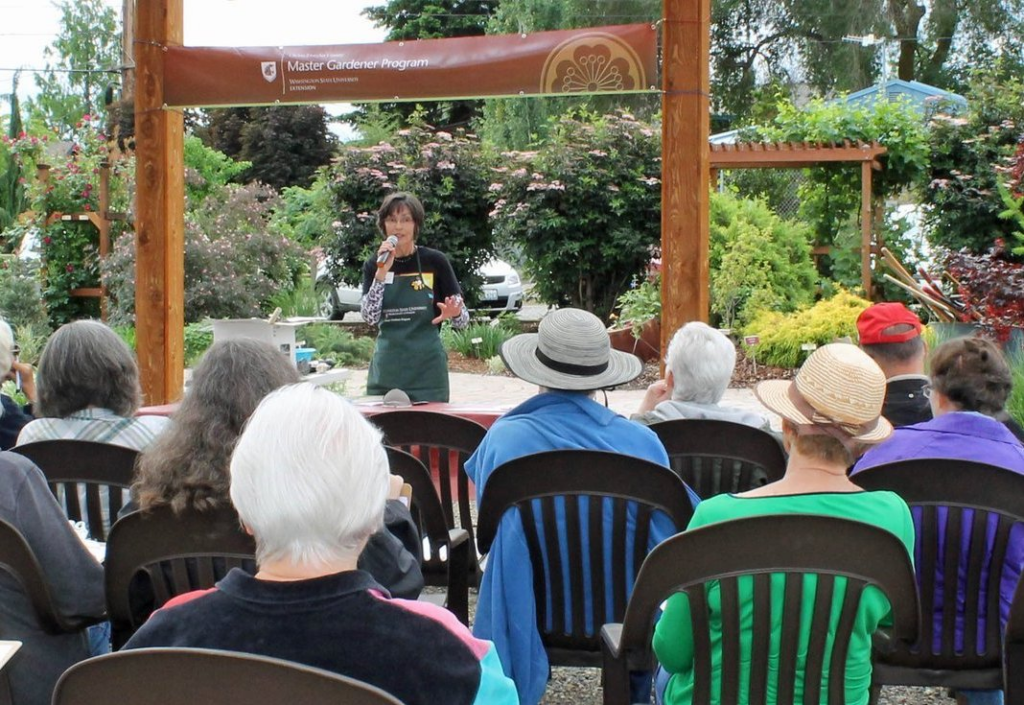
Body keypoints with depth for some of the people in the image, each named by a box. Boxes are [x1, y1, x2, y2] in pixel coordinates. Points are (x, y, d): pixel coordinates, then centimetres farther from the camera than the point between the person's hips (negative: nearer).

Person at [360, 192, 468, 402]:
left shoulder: (434, 262, -3)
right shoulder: (374, 265, 5)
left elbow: (462, 320, -1)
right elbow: (369, 317, -8)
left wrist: (454, 314, -23)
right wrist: (382, 273, -17)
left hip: (427, 370, -2)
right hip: (387, 369, 2)